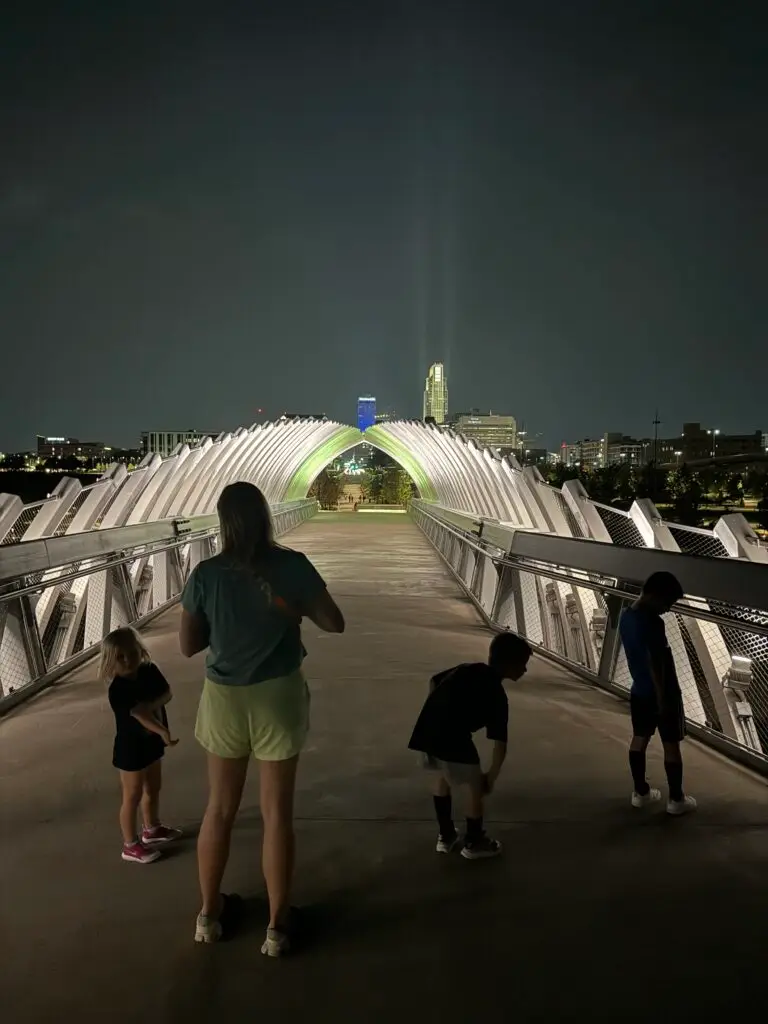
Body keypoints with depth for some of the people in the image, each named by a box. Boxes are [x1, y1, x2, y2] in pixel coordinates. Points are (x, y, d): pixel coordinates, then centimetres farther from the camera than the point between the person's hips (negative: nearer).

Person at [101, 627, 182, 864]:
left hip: (152, 741, 7)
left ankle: (152, 828, 43)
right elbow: (139, 714, -33)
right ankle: (131, 845, 17)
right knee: (133, 796, 4)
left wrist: (152, 704, -28)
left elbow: (167, 693, -9)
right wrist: (163, 732, -41)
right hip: (130, 747, -7)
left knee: (154, 787, 23)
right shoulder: (118, 689, -26)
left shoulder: (150, 671, -6)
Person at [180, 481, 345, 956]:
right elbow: (335, 623, -5)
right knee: (278, 811, 9)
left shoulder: (206, 574, -8)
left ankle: (210, 913, 33)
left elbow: (189, 645, -1)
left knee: (220, 807, 18)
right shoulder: (292, 566, -12)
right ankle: (277, 925, 20)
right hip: (278, 697, -2)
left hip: (225, 699, 2)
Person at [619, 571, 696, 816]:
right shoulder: (652, 622, -26)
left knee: (639, 739, 16)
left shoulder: (626, 616, 2)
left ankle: (640, 792, 27)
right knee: (671, 745, 6)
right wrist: (662, 699, -19)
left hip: (639, 691, 8)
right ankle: (676, 800, 17)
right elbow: (655, 665, -25)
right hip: (662, 693, -8)